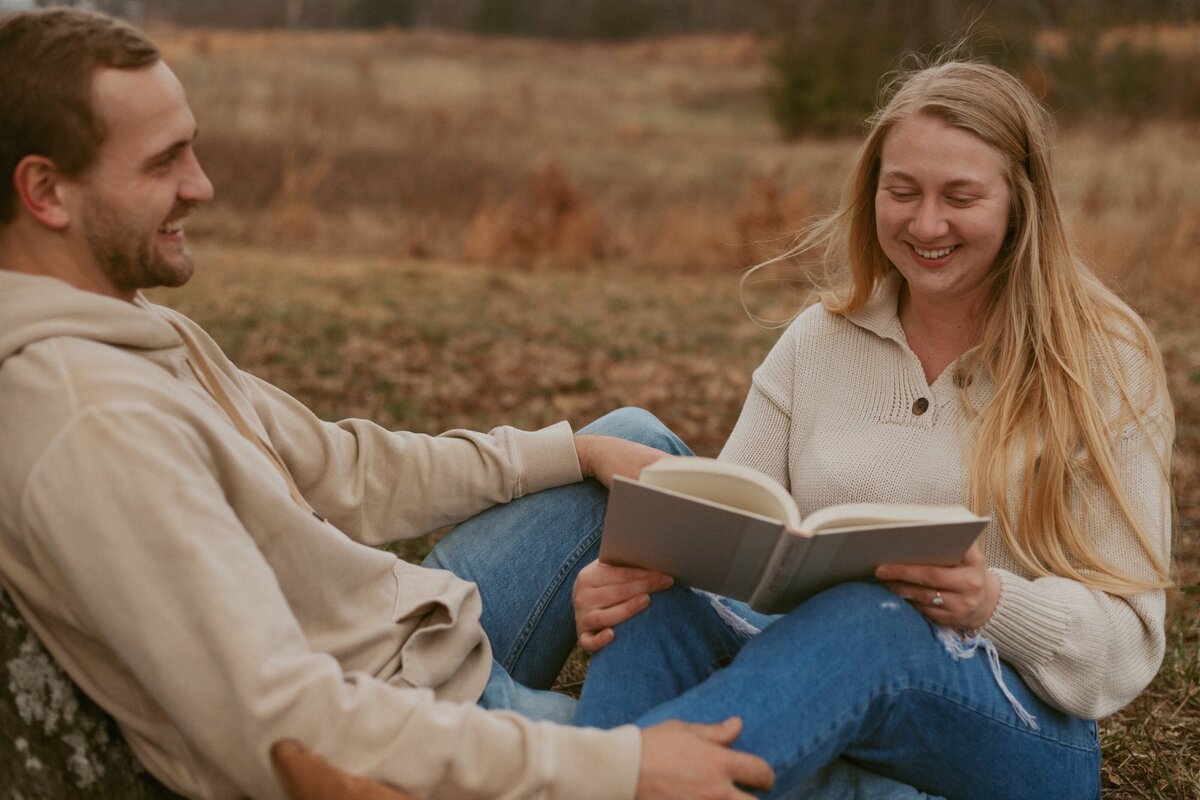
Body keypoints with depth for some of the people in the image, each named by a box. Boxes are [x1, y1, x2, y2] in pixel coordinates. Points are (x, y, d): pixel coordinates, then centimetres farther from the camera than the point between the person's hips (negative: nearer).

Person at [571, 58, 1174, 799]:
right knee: (664, 601, -28)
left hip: (1024, 737, -3)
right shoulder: (819, 341, 10)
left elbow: (1127, 640, -3)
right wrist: (632, 570, -21)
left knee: (867, 623, -37)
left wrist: (995, 605, -25)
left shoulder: (1104, 362, 0)